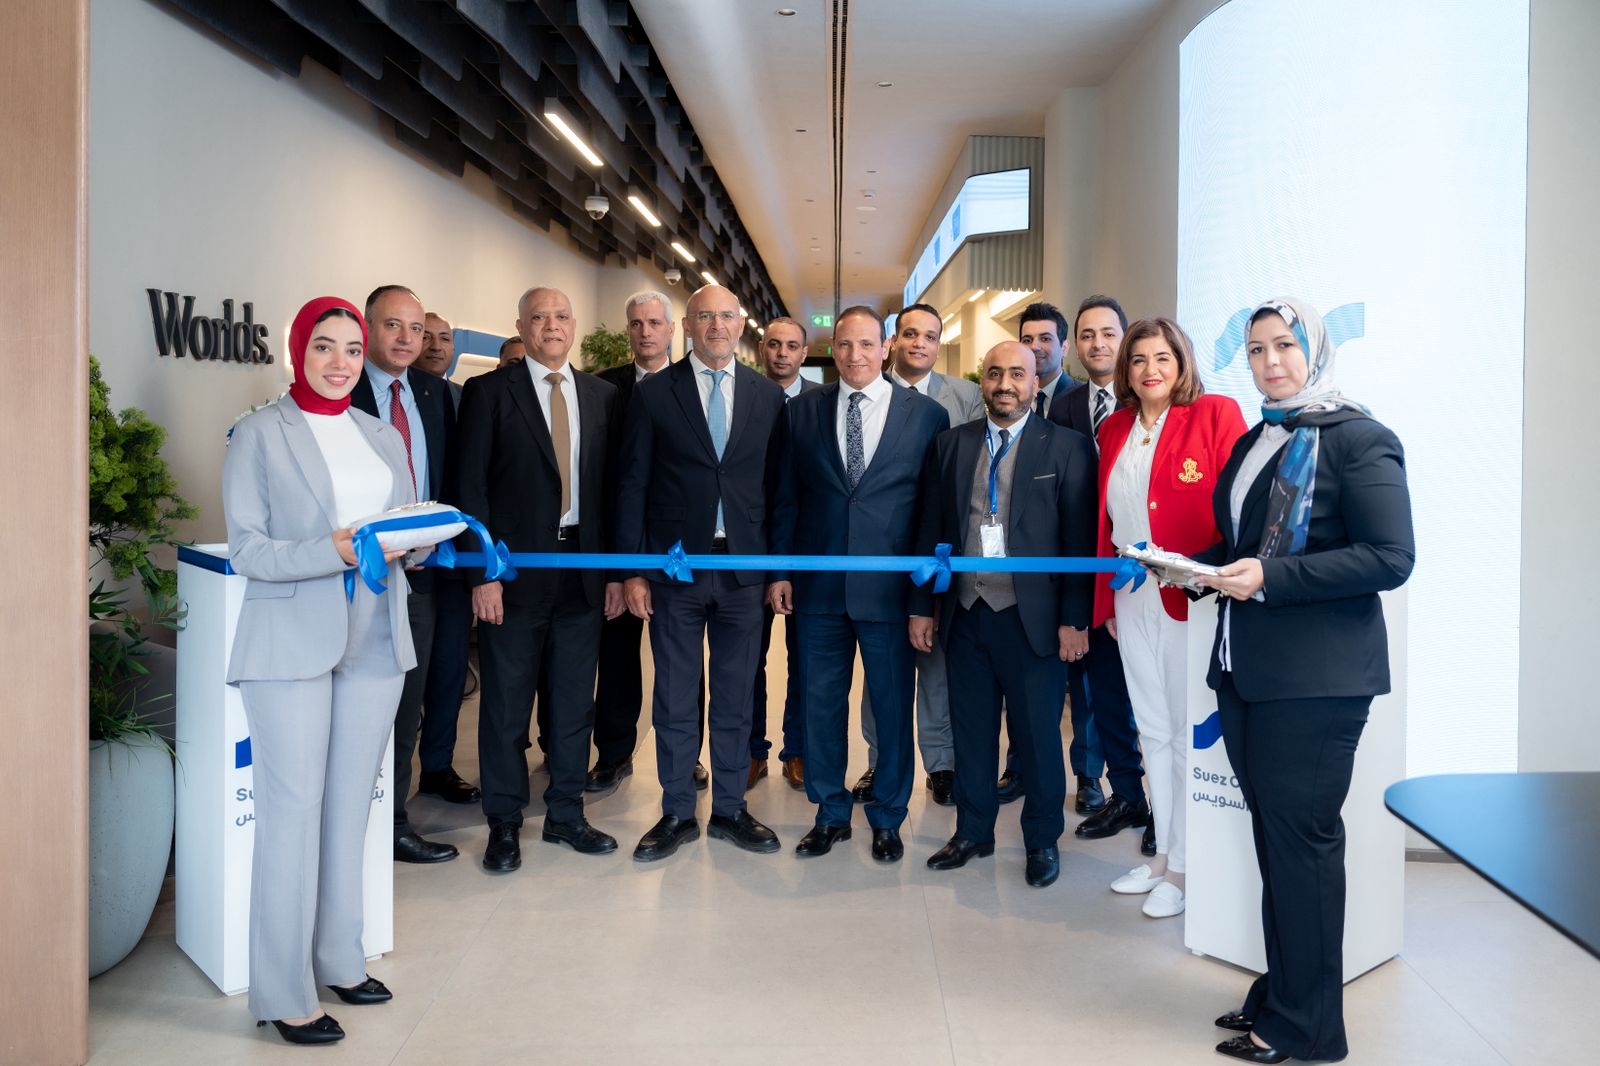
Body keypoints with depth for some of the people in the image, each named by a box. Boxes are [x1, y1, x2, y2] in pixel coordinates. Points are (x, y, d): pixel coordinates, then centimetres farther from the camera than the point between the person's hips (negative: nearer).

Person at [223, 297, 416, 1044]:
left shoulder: (384, 437, 15)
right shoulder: (259, 435, 1)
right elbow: (247, 550, -6)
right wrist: (332, 552, -21)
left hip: (375, 640, 5)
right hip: (293, 641, -4)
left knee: (351, 806, 10)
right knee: (294, 810, -4)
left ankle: (339, 960, 23)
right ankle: (284, 994, 7)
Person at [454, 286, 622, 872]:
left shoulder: (602, 395, 10)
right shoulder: (488, 391, -1)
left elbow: (612, 486, 9)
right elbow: (472, 487, -5)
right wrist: (482, 573, -11)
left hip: (584, 569, 4)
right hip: (515, 570, -3)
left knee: (574, 700, 11)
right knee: (506, 703, 5)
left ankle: (565, 814, 25)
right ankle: (504, 824, 19)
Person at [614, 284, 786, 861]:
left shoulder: (768, 396, 6)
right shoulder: (653, 393, 1)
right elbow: (633, 485, 0)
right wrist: (634, 570, -5)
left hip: (745, 568, 2)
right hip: (676, 568, -1)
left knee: (735, 698, 11)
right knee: (674, 700, 7)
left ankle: (729, 810, 25)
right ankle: (677, 814, 22)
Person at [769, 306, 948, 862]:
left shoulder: (927, 414, -1)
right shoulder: (803, 410, 6)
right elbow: (787, 498, 7)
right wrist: (779, 571, 3)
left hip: (891, 587, -2)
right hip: (818, 586, 2)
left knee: (893, 706, 8)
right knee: (821, 702, 11)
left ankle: (887, 819, 27)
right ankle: (830, 814, 28)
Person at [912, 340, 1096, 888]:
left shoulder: (1066, 447, -2)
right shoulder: (951, 444, 9)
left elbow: (1080, 539, -5)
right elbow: (931, 530, 10)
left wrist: (1074, 620, -9)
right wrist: (921, 606, 8)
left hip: (1031, 616, -3)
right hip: (964, 613, 3)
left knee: (1037, 734, 6)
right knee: (970, 729, 13)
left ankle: (1043, 839, 24)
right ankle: (972, 832, 29)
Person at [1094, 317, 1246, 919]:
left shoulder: (1215, 414, -5)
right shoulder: (1114, 429, 12)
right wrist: (1106, 597, 11)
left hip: (1191, 597, -6)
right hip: (1132, 597, 6)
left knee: (1189, 732, 3)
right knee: (1153, 730, 13)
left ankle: (1185, 868, 15)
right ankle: (1165, 855, 25)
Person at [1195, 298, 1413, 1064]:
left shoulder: (1355, 438, -8)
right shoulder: (1253, 442, 15)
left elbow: (1391, 558, -16)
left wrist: (1269, 578, -21)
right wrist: (1196, 567, 4)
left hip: (1317, 676, -7)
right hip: (1245, 669, 7)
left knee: (1301, 837, 0)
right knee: (1271, 833, 14)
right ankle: (1279, 991, 27)